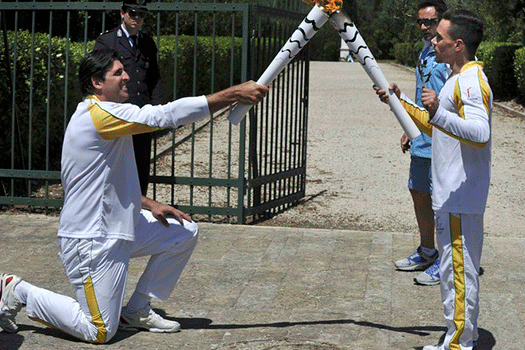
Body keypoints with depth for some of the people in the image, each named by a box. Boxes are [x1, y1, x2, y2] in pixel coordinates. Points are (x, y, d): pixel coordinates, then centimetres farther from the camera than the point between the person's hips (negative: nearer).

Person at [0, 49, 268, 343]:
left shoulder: (104, 115, 14)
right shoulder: (99, 113, -20)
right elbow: (167, 115, -26)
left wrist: (149, 205, 9)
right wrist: (234, 94, -25)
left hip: (118, 227, 10)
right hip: (91, 239, -10)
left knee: (185, 232, 10)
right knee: (100, 332, -7)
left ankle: (137, 311, 16)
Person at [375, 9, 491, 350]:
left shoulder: (472, 81, -17)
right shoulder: (460, 79, 16)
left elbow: (480, 134, -32)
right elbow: (437, 127, 28)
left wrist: (439, 113, -43)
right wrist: (401, 101, 26)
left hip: (459, 197, -11)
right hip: (453, 194, 11)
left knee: (457, 270, -4)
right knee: (460, 269, 17)